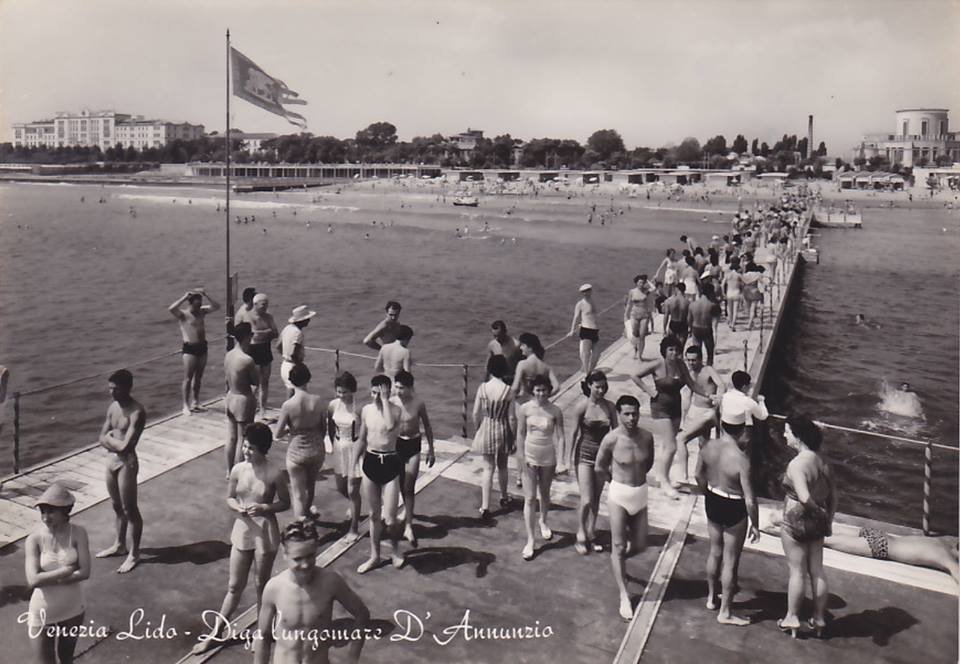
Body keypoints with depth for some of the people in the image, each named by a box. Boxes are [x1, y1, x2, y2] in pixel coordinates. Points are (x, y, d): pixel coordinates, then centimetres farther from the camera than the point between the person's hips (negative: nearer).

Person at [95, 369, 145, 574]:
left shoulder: (136, 413, -22)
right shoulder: (113, 407, 4)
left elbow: (125, 446, -26)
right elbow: (102, 438, 7)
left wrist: (110, 438, -9)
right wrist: (116, 443, -13)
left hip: (126, 464, -8)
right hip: (111, 461, 8)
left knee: (130, 509, 4)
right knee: (117, 506, 21)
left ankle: (134, 553, 17)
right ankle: (119, 545, 38)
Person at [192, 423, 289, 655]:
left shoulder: (275, 474, -15)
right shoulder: (238, 469, -5)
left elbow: (285, 503, -6)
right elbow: (229, 498, 7)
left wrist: (263, 508, -22)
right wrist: (238, 507, -15)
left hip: (265, 532, -3)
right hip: (242, 530, 3)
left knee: (262, 585, 12)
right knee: (235, 586, 13)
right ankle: (215, 633, 27)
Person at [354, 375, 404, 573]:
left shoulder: (395, 409, -11)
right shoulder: (366, 410, 3)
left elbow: (390, 425, -34)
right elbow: (362, 439, 13)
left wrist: (384, 400, -26)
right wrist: (353, 465, 11)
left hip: (390, 463, -4)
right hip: (370, 462, 4)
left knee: (389, 519, -4)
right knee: (374, 515, 15)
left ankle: (395, 549, 27)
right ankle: (375, 555, 32)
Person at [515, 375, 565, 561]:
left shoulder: (555, 411, -11)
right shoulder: (525, 409, -10)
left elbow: (560, 437, -8)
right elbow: (520, 434, -4)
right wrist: (521, 458, -7)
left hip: (548, 458, 1)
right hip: (529, 457, -1)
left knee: (544, 494, 20)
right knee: (530, 498, -2)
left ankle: (543, 521, 49)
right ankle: (530, 539, 5)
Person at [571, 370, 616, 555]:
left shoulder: (609, 406, -3)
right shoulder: (581, 407, -12)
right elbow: (575, 433, -5)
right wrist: (572, 458, -2)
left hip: (603, 455, 4)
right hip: (585, 456, -3)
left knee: (596, 499, 14)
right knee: (586, 501, -6)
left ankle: (591, 533, 30)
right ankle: (580, 536, 15)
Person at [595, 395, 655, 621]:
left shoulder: (647, 437, -7)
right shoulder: (611, 439, -17)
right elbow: (600, 467, -1)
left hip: (641, 494, 4)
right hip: (619, 494, -4)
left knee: (640, 545, 12)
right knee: (618, 546, -1)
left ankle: (618, 561, 45)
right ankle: (624, 596, 9)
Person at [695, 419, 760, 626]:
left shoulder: (709, 446, -11)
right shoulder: (741, 459, -29)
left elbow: (699, 475, 4)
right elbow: (750, 500, -24)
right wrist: (755, 525, -9)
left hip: (712, 502, 6)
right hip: (734, 509, -6)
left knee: (715, 552, 25)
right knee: (731, 561, 10)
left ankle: (711, 597, 42)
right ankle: (725, 613, 23)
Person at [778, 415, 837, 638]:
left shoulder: (796, 464, -23)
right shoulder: (821, 461, 2)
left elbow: (804, 497, -32)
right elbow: (833, 494, 8)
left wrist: (820, 512, -16)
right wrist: (828, 519, 15)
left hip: (796, 523, -7)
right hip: (817, 524, 7)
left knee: (797, 572, 6)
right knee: (817, 571, 15)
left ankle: (792, 619, 20)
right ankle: (819, 620, 27)